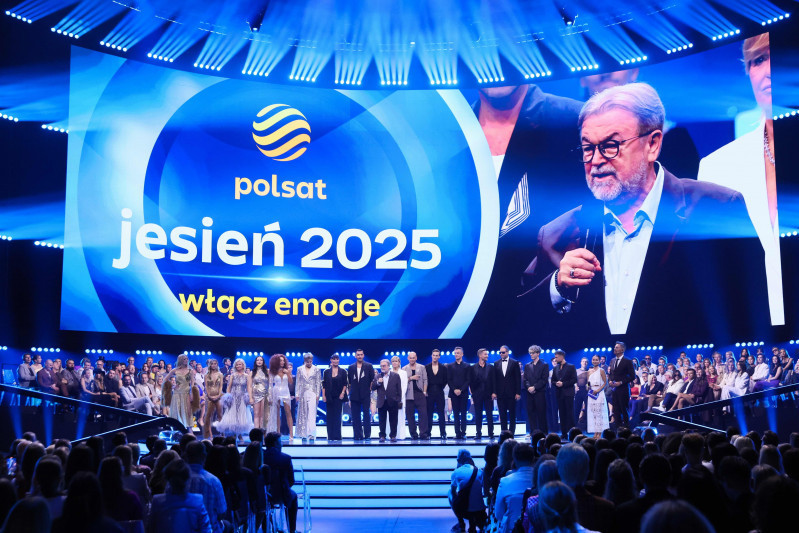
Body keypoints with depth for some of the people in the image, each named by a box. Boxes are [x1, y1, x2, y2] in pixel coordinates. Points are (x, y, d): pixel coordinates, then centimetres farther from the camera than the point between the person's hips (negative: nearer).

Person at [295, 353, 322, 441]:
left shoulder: (316, 369, 6)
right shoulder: (300, 369, 9)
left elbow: (318, 382, 4)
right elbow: (298, 383, 9)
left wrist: (317, 394, -3)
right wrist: (297, 394, 2)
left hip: (312, 394, -2)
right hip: (303, 394, 2)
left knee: (312, 415, -11)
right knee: (303, 415, 2)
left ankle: (311, 434, -14)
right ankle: (303, 434, 7)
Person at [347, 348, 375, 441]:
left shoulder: (369, 366, 5)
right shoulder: (351, 367, 10)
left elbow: (373, 379, 5)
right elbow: (349, 380, 13)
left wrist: (370, 388, 0)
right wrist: (350, 391, 7)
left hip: (365, 395, -2)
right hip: (354, 395, 2)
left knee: (366, 415, -4)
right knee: (355, 416, 3)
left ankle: (367, 434, -1)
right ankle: (357, 435, 7)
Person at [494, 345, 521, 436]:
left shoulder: (515, 363, 2)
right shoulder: (496, 363, 9)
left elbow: (518, 378, -1)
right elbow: (494, 379, 7)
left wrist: (518, 393, -7)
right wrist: (494, 392, -1)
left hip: (511, 393, -2)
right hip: (500, 393, 2)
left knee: (512, 414, 3)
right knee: (502, 415, 3)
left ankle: (511, 433, 8)